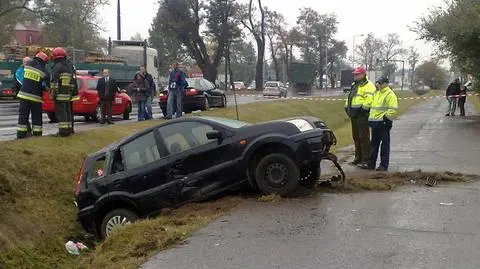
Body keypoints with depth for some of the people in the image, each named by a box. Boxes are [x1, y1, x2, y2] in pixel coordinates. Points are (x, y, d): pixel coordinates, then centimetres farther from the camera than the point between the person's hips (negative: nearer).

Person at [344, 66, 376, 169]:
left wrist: (363, 108, -22)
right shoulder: (354, 85, 21)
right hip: (354, 115, 10)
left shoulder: (368, 85, -10)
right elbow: (350, 97, 28)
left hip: (362, 115, -10)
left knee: (364, 137, -8)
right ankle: (358, 158, 22)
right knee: (356, 137, 13)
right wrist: (347, 107, 17)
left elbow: (369, 99, -21)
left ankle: (366, 160, -4)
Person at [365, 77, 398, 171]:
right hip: (374, 123, 8)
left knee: (385, 144, -1)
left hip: (383, 123, -8)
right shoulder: (376, 93, 18)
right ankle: (371, 163, 20)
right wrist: (370, 117, 18)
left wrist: (385, 118, -18)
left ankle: (384, 165, 3)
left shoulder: (390, 94, -9)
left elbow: (393, 109, -17)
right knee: (374, 144, 13)